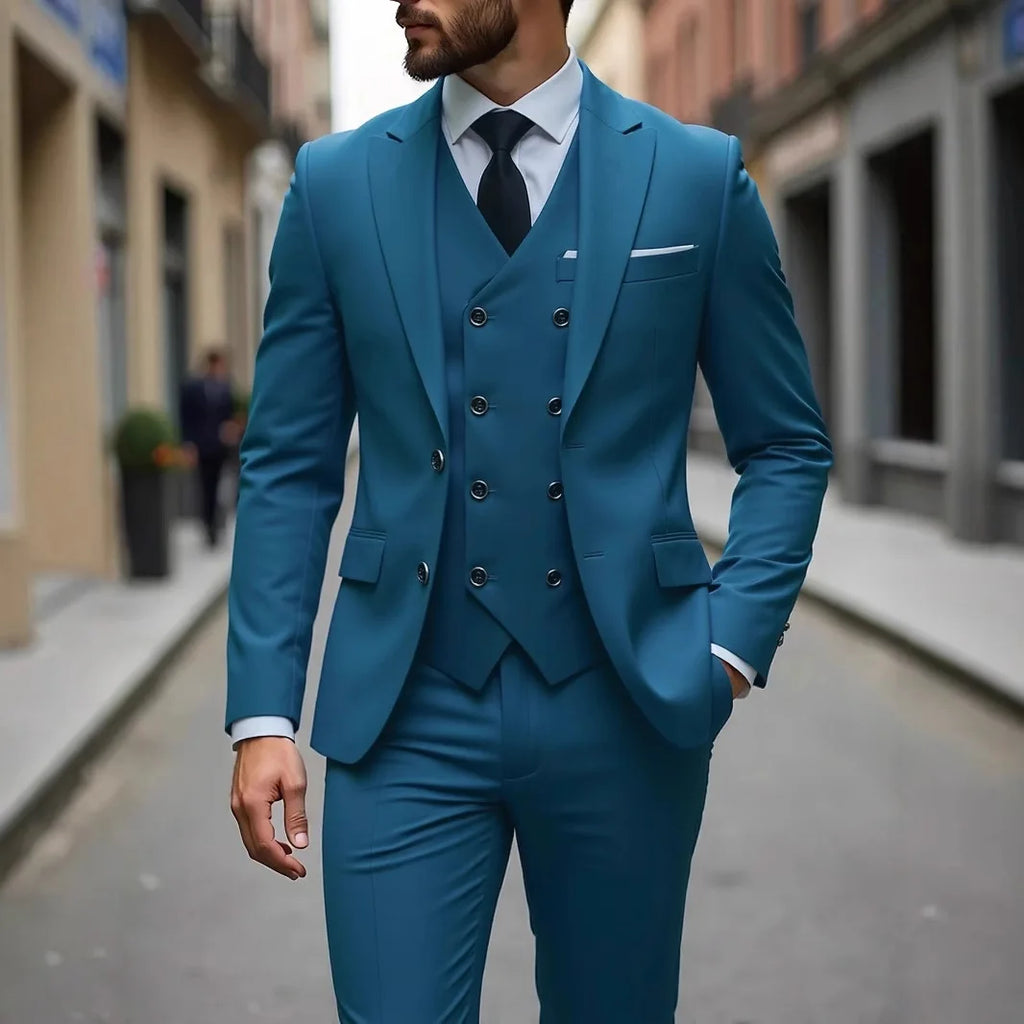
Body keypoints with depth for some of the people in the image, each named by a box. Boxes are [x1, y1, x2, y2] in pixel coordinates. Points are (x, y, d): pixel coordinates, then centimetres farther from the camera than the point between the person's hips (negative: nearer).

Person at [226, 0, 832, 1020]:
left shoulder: (699, 177, 1)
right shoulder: (336, 183, 3)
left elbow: (787, 448, 6)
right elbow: (288, 470, 4)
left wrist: (732, 647, -7)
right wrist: (263, 712, -3)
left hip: (627, 706, 0)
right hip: (407, 714, 0)